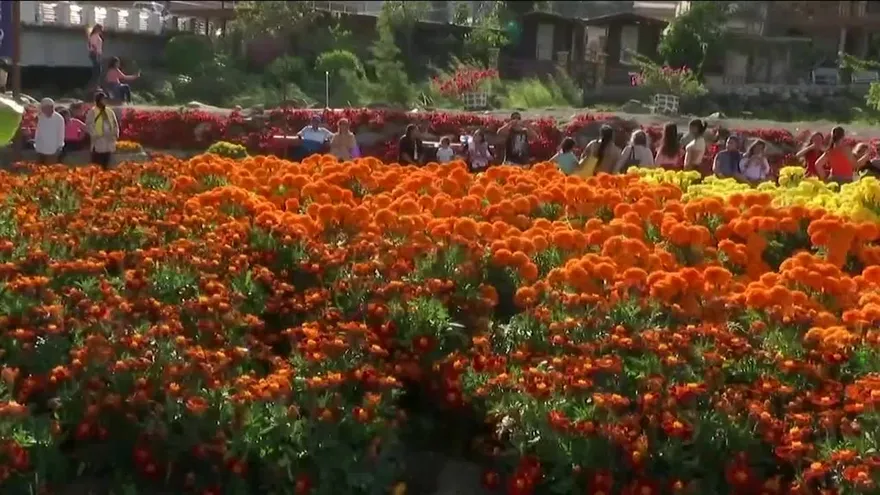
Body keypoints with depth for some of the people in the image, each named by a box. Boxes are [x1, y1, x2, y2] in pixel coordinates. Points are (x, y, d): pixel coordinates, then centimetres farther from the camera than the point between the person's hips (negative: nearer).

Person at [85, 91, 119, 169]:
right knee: (97, 167, -6)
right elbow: (89, 125, -8)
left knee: (106, 166, 10)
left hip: (109, 142, 5)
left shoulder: (110, 112, 14)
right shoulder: (92, 112, -1)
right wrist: (96, 135, -18)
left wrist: (116, 133, 3)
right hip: (98, 143, -5)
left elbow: (115, 124, 19)